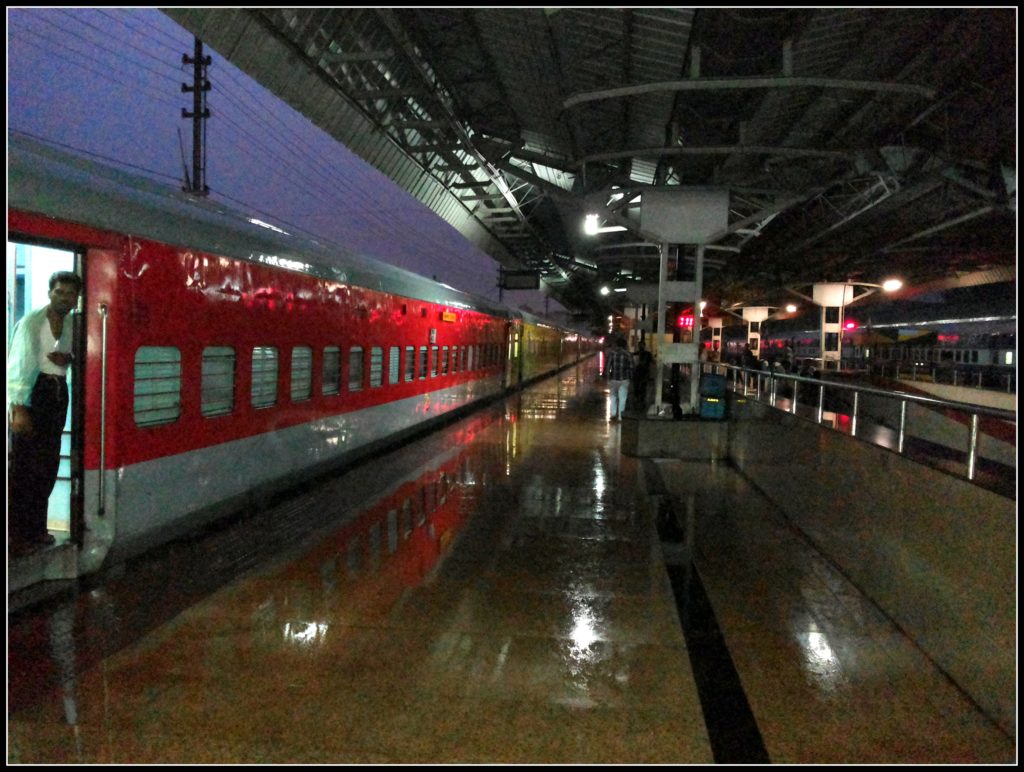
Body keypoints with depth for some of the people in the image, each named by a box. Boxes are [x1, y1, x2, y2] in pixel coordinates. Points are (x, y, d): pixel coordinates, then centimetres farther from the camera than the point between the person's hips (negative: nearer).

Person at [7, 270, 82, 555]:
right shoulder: (31, 321, -10)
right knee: (24, 463, -4)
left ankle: (36, 529, 20)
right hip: (33, 390, -7)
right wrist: (19, 408, -23)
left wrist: (68, 359, 0)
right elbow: (20, 363, -16)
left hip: (58, 392, 7)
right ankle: (17, 534, 3)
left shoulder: (71, 325, 10)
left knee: (48, 462, 9)